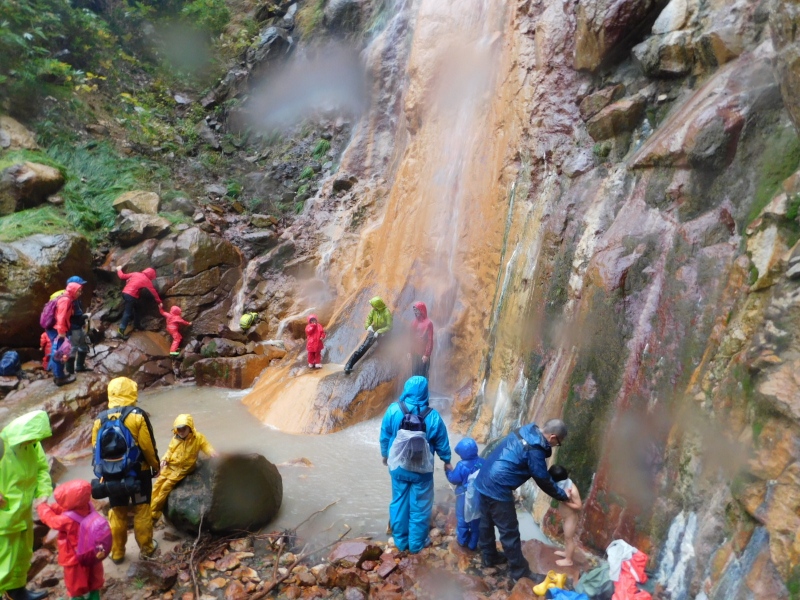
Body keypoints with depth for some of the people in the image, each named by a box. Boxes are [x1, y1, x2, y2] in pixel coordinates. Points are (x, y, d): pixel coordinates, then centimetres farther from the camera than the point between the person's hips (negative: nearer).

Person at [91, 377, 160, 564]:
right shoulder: (138, 416, -16)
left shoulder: (100, 419, -2)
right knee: (141, 510, 11)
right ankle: (146, 548, 22)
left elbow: (96, 449, 4)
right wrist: (155, 466, 2)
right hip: (138, 474, -3)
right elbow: (148, 446, -14)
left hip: (112, 476, 3)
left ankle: (117, 553, 26)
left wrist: (102, 472, 16)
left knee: (117, 513, 16)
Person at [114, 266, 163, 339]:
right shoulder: (147, 280, -2)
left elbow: (122, 276, 13)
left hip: (125, 292, 8)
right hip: (131, 296, -8)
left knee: (136, 308, 24)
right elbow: (153, 292, 1)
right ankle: (121, 331, -13)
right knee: (128, 313, -8)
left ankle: (137, 324, 35)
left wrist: (119, 270, 32)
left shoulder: (135, 274, 13)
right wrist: (159, 302, 7)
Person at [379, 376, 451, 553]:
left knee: (399, 503, 19)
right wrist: (447, 461, 14)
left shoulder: (393, 410, -16)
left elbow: (384, 437, -4)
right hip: (422, 469, -1)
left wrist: (385, 455, 15)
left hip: (398, 466, 1)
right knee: (419, 506, 16)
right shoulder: (432, 416, -17)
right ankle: (417, 543, 30)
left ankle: (401, 541, 32)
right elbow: (442, 442, -4)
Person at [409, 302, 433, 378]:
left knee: (423, 375, -2)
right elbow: (411, 338, 13)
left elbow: (430, 340, -12)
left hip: (423, 353, -6)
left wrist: (426, 354, -15)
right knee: (414, 374, 9)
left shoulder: (428, 323, -11)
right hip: (414, 353, 6)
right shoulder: (414, 322, 8)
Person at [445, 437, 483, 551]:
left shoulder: (462, 465, -23)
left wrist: (449, 471, 1)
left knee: (462, 519, 18)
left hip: (464, 496, -3)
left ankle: (462, 540, 33)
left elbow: (454, 479, -16)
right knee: (476, 521, 17)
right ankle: (473, 543, 28)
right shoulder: (482, 462, -11)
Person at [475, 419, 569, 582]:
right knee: (510, 531, 6)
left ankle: (489, 557, 41)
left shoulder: (526, 431, 6)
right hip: (497, 488, -9)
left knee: (487, 522, 24)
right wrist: (564, 496, 8)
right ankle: (519, 571, 20)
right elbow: (544, 481, -7)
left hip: (484, 481, 9)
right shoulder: (535, 451, -20)